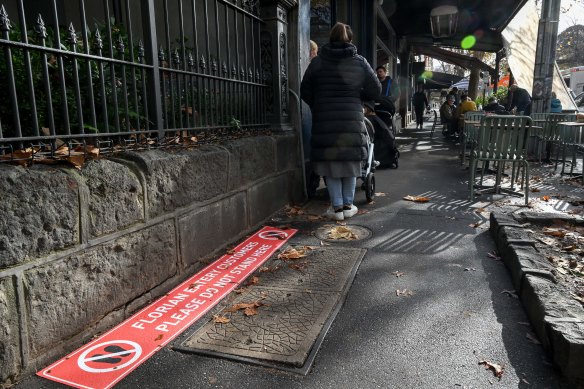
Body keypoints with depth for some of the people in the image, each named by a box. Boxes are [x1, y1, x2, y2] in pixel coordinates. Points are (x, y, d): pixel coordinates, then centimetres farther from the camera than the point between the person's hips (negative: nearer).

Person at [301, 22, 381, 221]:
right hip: (352, 120, 1)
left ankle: (337, 207, 7)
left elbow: (305, 92, 4)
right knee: (350, 161, 12)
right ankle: (348, 205, 18)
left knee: (330, 162, 6)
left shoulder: (317, 62, 2)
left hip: (324, 121, -1)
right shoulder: (359, 62, 3)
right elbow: (375, 90, 4)